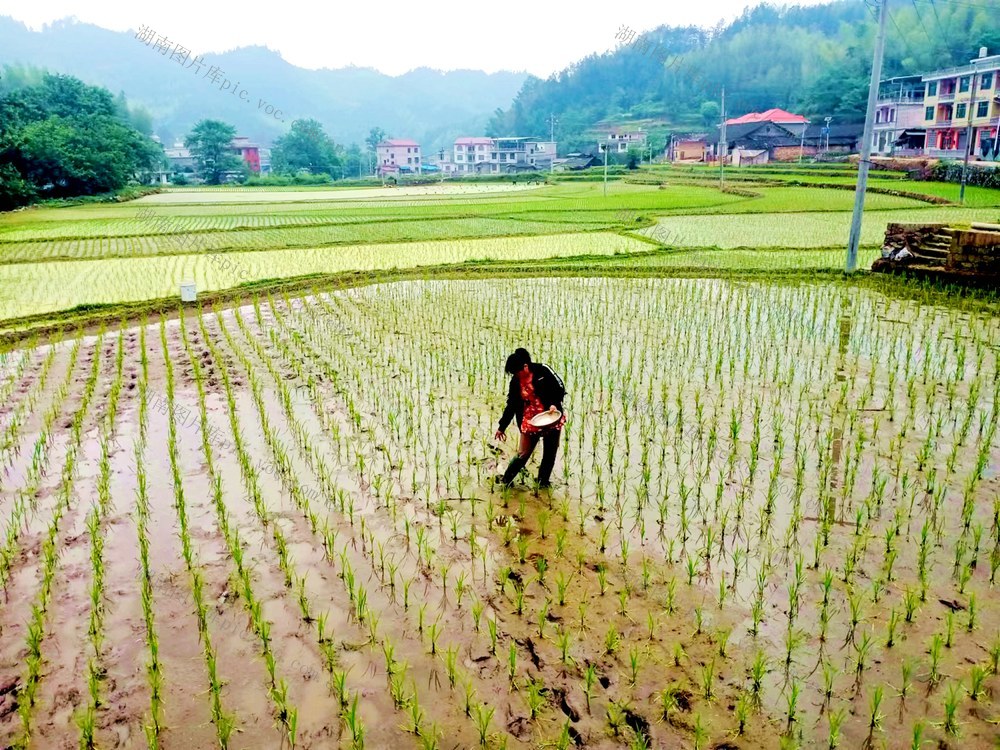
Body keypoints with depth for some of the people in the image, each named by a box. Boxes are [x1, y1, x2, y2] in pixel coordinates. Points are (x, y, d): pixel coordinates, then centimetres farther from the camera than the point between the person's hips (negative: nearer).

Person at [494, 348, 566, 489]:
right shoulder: (515, 381, -1)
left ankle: (543, 482, 25)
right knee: (523, 454, 0)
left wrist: (554, 404, -20)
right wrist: (502, 427, 11)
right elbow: (511, 405, 8)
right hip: (530, 421, 1)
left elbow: (560, 388, -5)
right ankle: (505, 480, 16)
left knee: (550, 453, 8)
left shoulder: (543, 371, -11)